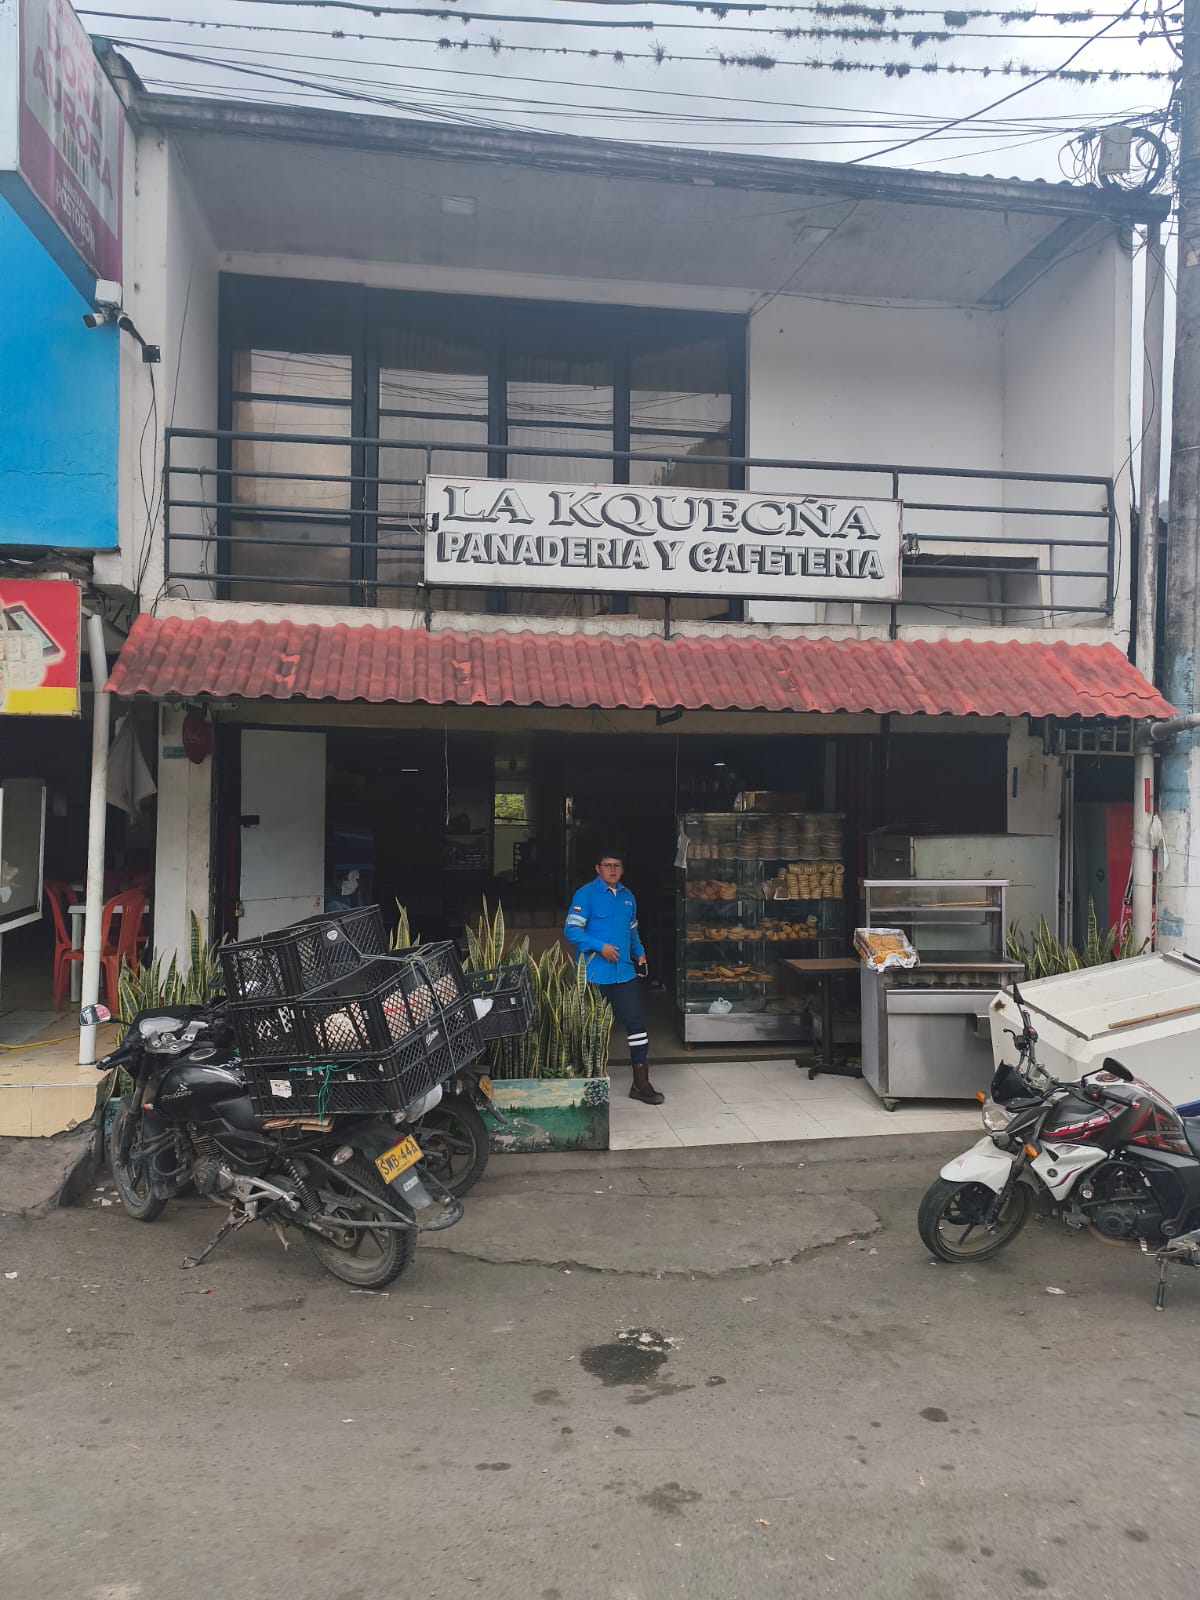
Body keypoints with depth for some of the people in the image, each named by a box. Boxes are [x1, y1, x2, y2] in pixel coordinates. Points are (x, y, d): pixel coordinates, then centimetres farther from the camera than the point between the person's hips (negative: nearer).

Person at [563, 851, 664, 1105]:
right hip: (595, 976, -5)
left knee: (635, 1022, 1)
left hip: (624, 973, 6)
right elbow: (571, 931, -13)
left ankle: (641, 1082, 8)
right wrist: (600, 947, -19)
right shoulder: (586, 894, -7)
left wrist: (639, 952, 10)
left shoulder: (627, 896, 15)